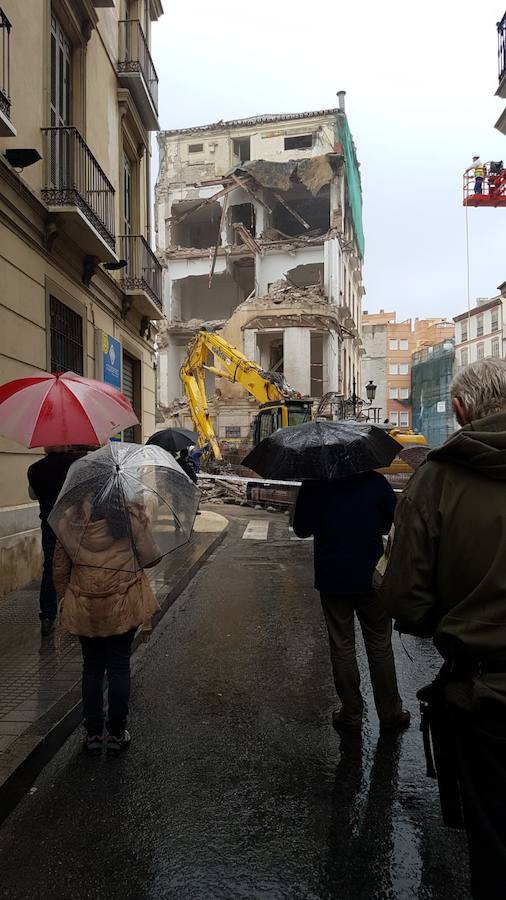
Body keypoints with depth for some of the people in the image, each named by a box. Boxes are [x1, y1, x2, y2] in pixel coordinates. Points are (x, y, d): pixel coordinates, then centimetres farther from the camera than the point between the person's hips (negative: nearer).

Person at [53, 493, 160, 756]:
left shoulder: (71, 519, -2)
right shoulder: (132, 515, -10)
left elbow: (60, 566, 3)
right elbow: (150, 557, -6)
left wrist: (63, 600, 17)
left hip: (83, 607, 2)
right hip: (123, 606, -1)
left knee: (92, 668, 15)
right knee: (119, 668, 10)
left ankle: (93, 735, 21)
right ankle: (116, 735, 18)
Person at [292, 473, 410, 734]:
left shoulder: (313, 486, -8)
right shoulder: (375, 482, -8)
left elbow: (301, 529, 1)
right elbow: (391, 522, 4)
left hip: (332, 580, 0)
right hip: (371, 577, 1)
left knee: (341, 647, 10)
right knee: (380, 645, 13)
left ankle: (351, 716, 17)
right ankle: (390, 713, 22)